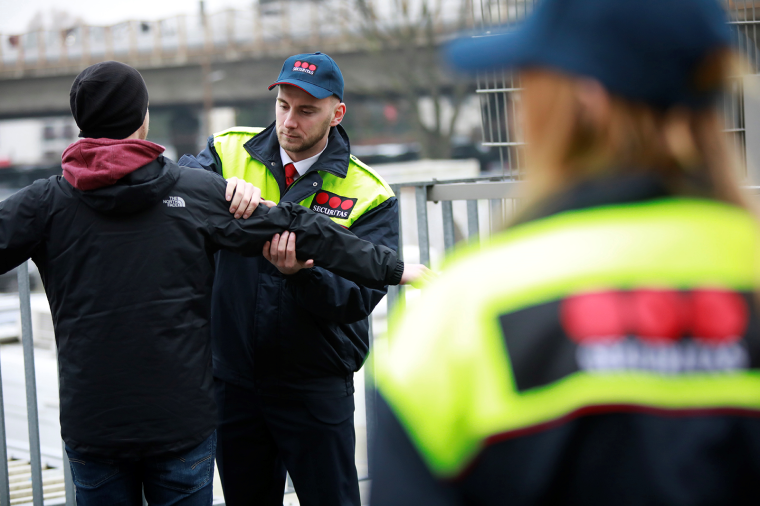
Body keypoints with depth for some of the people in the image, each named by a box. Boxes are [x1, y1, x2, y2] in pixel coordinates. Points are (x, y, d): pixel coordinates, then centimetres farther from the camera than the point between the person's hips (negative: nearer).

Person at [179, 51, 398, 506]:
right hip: (234, 379, 2)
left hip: (317, 387, -2)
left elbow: (359, 296, -16)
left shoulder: (369, 196, -5)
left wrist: (302, 271, -35)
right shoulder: (231, 154, 2)